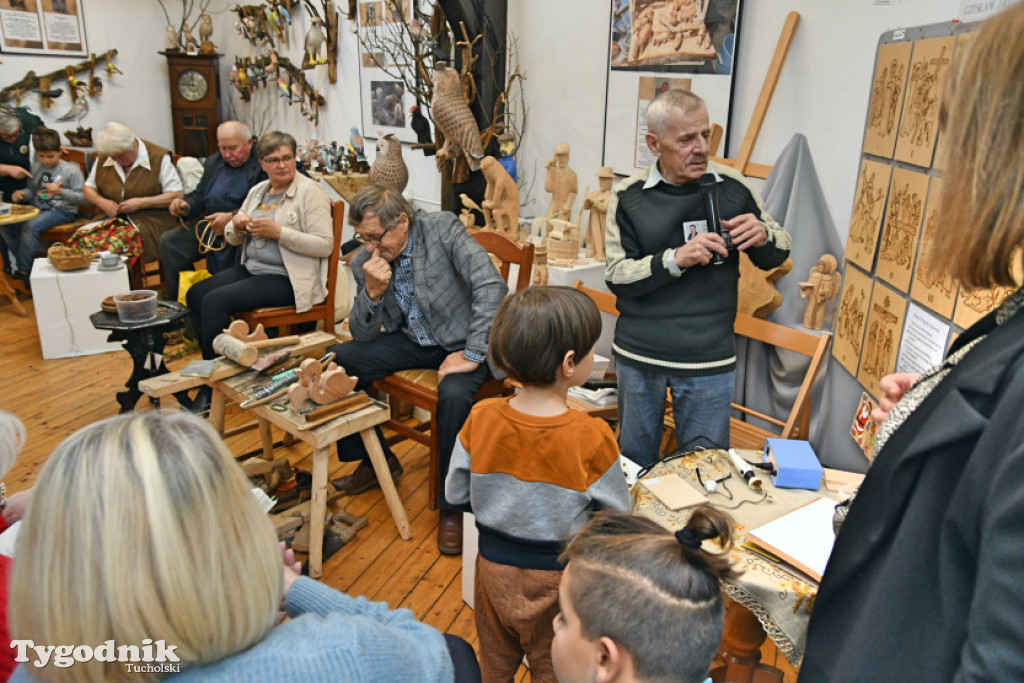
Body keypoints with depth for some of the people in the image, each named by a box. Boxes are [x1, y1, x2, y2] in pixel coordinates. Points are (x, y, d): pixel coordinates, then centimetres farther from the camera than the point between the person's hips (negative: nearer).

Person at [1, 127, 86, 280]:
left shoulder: (71, 170, -4)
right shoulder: (36, 167, 15)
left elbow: (82, 198, -10)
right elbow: (32, 190, 24)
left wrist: (61, 192, -22)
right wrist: (21, 194, 2)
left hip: (62, 211, -7)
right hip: (37, 209, 7)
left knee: (31, 226, -31)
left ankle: (23, 271, -20)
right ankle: (25, 260, -1)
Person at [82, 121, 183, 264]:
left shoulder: (159, 157, -2)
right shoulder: (103, 158, 12)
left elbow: (177, 195, -6)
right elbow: (88, 189, 22)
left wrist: (141, 203, -13)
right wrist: (101, 202, -2)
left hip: (150, 219, -4)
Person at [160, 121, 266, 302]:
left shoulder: (263, 165, -7)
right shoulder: (213, 162, 19)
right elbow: (199, 195, 24)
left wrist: (232, 218, -24)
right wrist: (185, 207, 0)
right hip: (210, 226, 8)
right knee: (169, 241, -2)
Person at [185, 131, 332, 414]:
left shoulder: (310, 192, -8)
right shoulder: (257, 191, 14)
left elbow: (325, 245, -17)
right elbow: (232, 238, 19)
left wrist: (278, 232, -21)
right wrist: (237, 226, -5)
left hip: (287, 278, -8)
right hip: (252, 268, 8)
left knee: (215, 301, -20)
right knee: (196, 294, -6)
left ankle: (212, 388, -7)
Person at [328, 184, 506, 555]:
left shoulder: (442, 228, -17)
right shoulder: (364, 262, -3)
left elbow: (492, 286, -25)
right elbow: (363, 335, 0)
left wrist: (472, 354, -27)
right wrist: (372, 292, -20)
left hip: (460, 340, -5)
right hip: (412, 340, 6)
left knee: (453, 394, -35)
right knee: (336, 361, -9)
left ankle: (453, 505, -12)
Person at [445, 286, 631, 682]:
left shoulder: (480, 418, -18)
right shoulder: (592, 437, -27)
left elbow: (455, 495, -6)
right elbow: (617, 516, -13)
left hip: (493, 564, 3)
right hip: (557, 577, -2)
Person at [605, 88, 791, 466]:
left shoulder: (732, 186, -2)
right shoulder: (628, 196, -4)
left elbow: (777, 255, 9)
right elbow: (615, 276, -10)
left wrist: (763, 236, -14)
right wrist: (675, 259, -24)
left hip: (709, 361, 0)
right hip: (638, 355, 0)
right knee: (635, 461, 18)